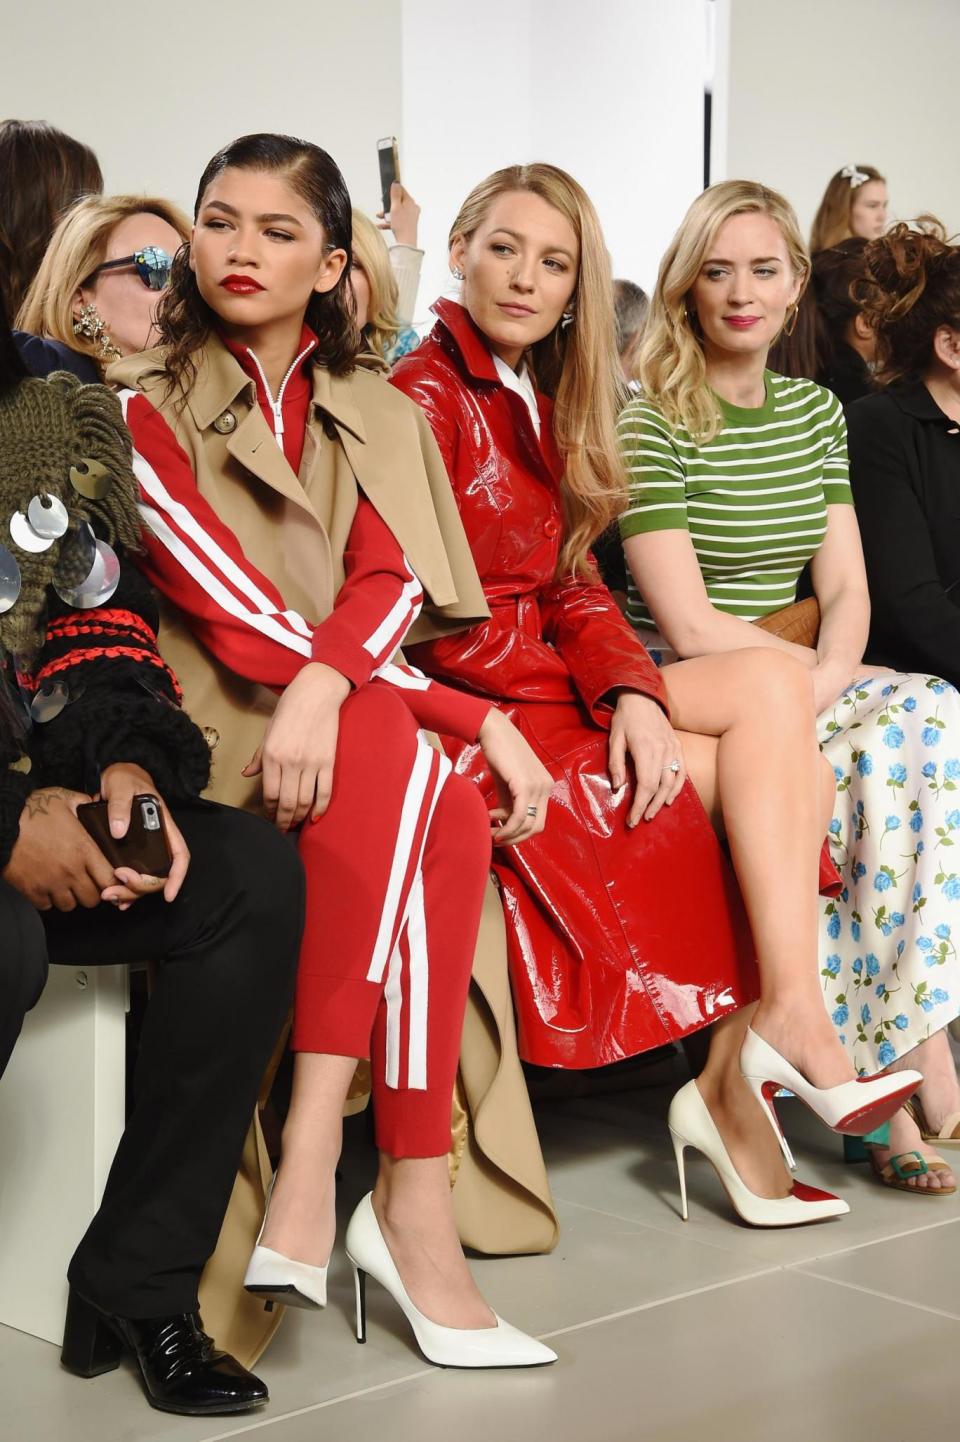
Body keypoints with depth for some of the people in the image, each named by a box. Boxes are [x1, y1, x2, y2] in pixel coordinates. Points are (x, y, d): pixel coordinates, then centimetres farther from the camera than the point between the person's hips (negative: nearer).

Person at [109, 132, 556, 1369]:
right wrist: (473, 717, -20)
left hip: (367, 729, 4)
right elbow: (223, 600, -11)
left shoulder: (380, 419, 18)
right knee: (413, 770, -33)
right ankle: (411, 1206, -34)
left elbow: (389, 584, -1)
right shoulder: (140, 401, 3)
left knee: (427, 794, -32)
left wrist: (325, 683, -27)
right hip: (209, 718, -3)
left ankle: (312, 1164, -34)